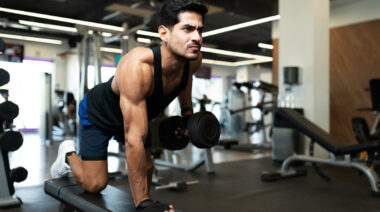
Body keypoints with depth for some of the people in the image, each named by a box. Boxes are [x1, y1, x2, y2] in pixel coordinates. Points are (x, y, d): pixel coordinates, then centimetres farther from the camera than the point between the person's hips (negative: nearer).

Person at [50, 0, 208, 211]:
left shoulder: (193, 60, -23)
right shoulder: (137, 65, -45)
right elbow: (134, 138, -44)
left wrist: (187, 111, 2)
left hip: (133, 113, 6)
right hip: (98, 114, -5)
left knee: (146, 169, 2)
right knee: (94, 184, -2)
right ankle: (69, 155, 27)